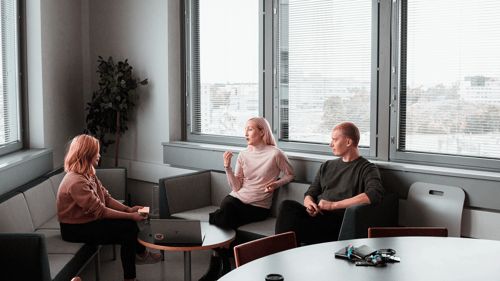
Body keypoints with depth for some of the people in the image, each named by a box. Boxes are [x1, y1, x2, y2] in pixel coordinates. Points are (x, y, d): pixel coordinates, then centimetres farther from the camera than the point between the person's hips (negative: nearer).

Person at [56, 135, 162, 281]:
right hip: (75, 230, -9)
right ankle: (142, 254, 10)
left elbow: (106, 197, 7)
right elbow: (99, 211, -24)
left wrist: (128, 209, -7)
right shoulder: (76, 182, -26)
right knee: (129, 224, -14)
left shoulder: (88, 175, 6)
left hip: (87, 222, 9)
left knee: (128, 234, -9)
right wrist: (130, 216, -20)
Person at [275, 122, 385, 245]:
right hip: (316, 214, 6)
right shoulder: (327, 166, 28)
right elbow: (310, 192, 24)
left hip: (338, 218, -6)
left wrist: (334, 205, -15)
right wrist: (309, 204, -5)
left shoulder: (367, 168, 6)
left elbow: (376, 193, -15)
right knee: (287, 205, -28)